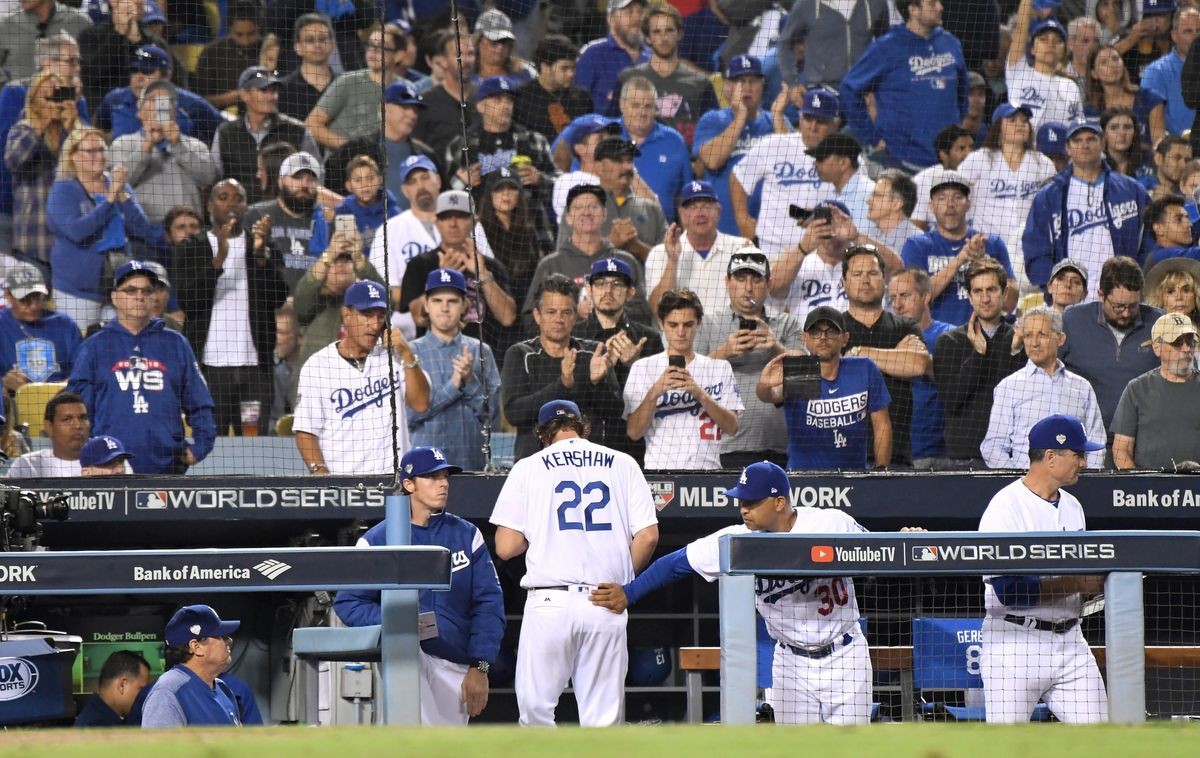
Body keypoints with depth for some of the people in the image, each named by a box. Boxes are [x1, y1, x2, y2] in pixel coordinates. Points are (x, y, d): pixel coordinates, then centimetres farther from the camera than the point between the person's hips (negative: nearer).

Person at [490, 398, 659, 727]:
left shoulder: (528, 468, 6)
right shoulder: (622, 464, 10)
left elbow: (505, 547, 1)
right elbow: (647, 536, 2)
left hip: (549, 601, -2)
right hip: (607, 604, 2)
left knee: (535, 704, 5)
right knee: (603, 716, 4)